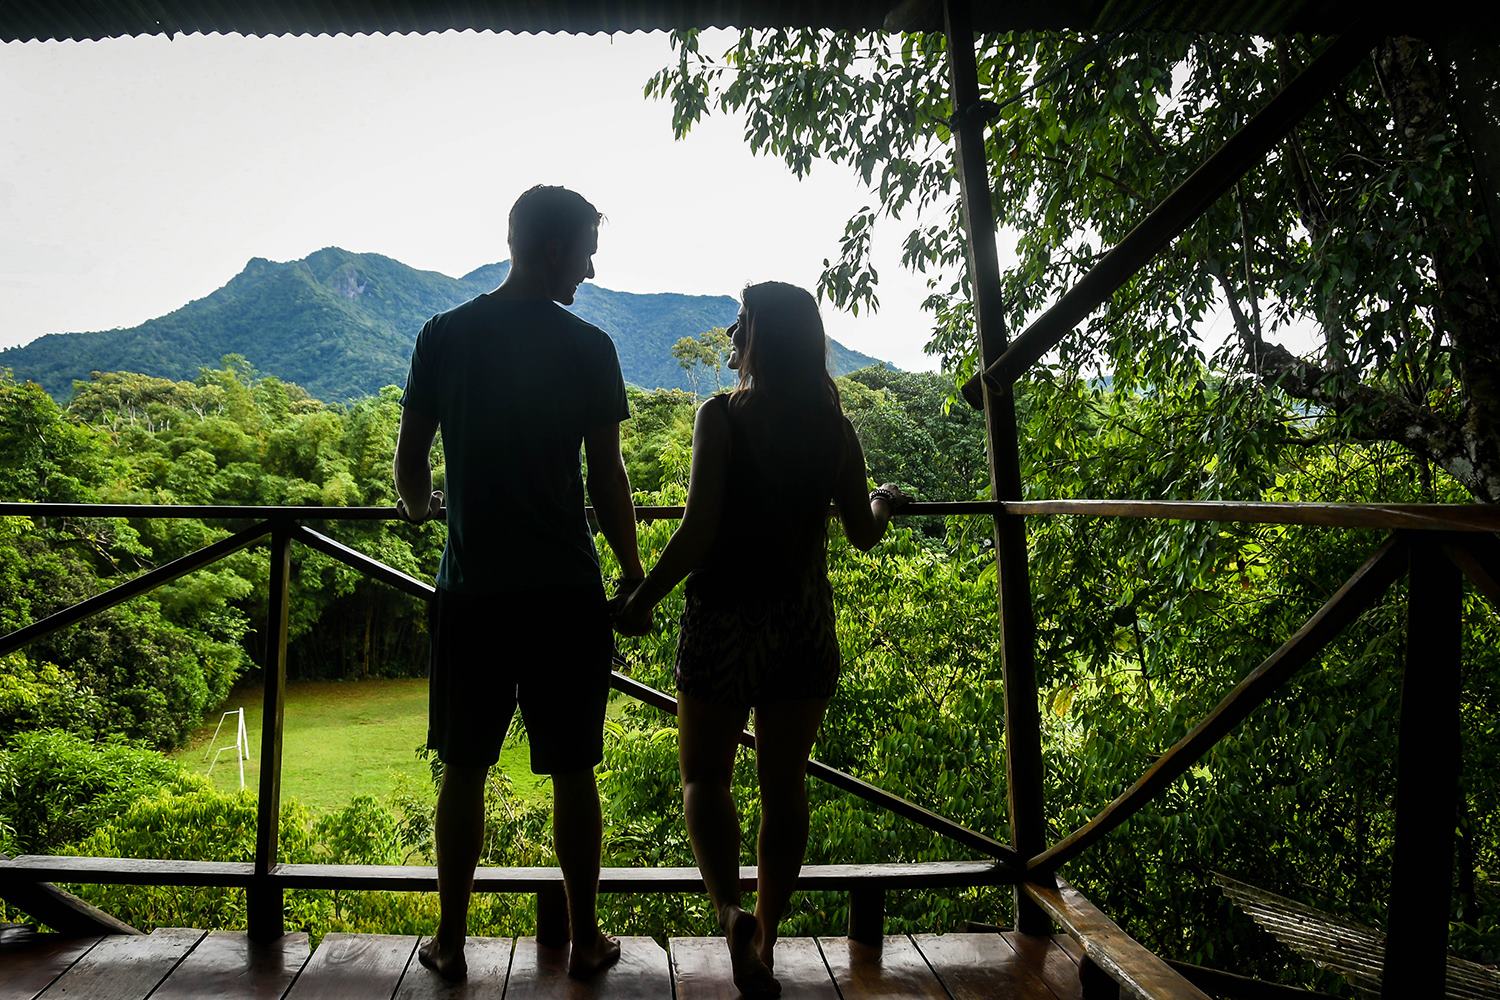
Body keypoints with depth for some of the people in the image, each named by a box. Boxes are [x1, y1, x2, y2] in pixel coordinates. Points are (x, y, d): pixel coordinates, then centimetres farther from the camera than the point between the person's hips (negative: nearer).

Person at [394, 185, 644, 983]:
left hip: (472, 589, 2)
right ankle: (585, 939, 21)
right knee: (572, 772, 9)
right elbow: (607, 480, -6)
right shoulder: (588, 347, -5)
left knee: (463, 770, 13)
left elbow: (409, 462, 4)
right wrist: (633, 573, 5)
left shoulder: (445, 335, 2)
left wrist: (421, 508, 26)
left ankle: (450, 942, 23)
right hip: (566, 592, -2)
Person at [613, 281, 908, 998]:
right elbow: (864, 534, 7)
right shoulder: (833, 428, 1)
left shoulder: (722, 416, -11)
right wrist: (885, 502, 29)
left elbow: (698, 531, -17)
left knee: (704, 776, 13)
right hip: (805, 624, 4)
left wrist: (641, 601, -5)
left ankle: (730, 909, -8)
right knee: (785, 785, 14)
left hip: (725, 619, -3)